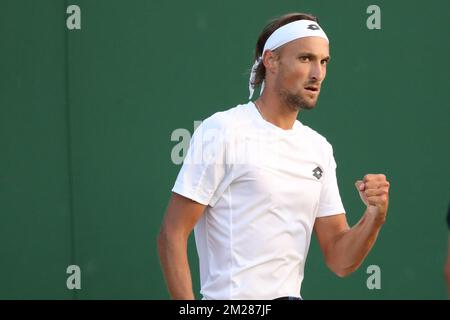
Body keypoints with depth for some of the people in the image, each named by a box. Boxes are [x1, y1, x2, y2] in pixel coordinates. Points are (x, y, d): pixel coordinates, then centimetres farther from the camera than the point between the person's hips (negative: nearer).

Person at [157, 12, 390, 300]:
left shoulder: (319, 148, 11)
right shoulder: (221, 131, -6)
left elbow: (340, 261, 9)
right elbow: (172, 236, -10)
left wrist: (376, 216, -8)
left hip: (290, 295, 6)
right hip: (230, 299, -6)